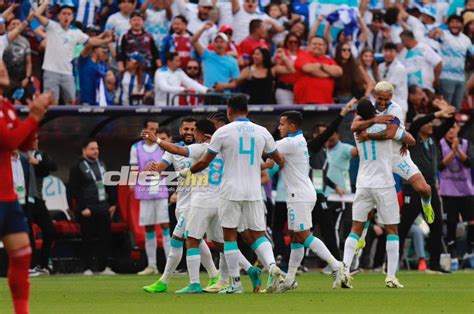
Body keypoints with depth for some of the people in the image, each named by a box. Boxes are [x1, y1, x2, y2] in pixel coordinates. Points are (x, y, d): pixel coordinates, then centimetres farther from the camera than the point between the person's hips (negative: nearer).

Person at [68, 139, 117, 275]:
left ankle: (104, 267, 9)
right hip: (88, 209, -6)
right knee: (88, 239, -3)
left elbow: (108, 185, 21)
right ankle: (87, 268, 2)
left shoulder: (101, 164, 17)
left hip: (103, 207, 6)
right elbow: (74, 190, -10)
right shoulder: (78, 167, -4)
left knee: (105, 237, 3)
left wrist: (112, 203, 14)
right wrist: (82, 208, -15)